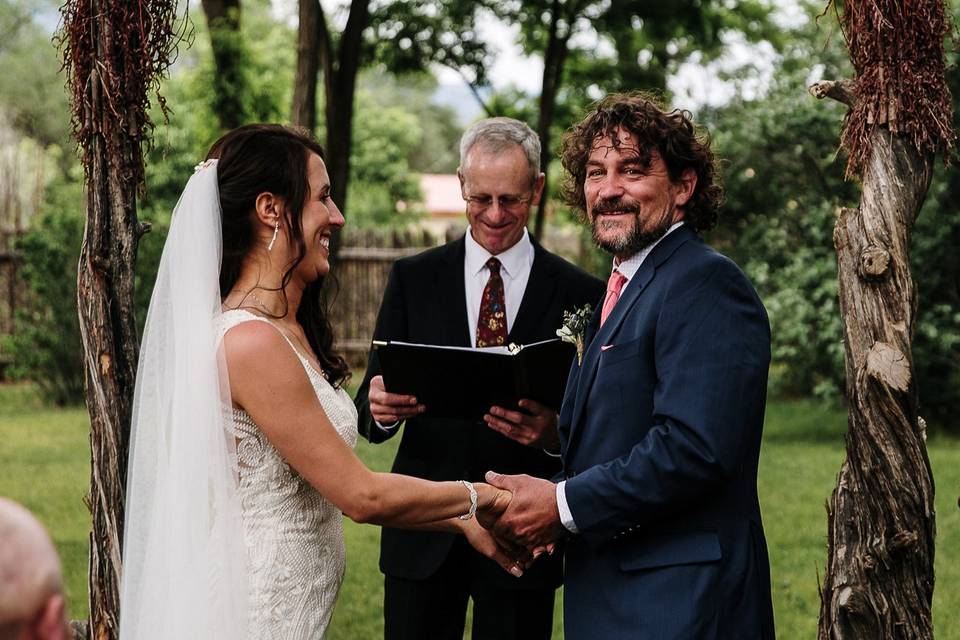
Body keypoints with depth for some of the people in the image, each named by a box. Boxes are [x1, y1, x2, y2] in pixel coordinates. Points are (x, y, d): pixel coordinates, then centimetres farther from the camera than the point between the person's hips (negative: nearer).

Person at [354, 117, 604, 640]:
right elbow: (369, 416, 1)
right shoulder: (413, 278, 4)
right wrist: (379, 406, -23)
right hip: (423, 535, 1)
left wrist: (556, 434, -24)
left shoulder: (579, 294, 0)